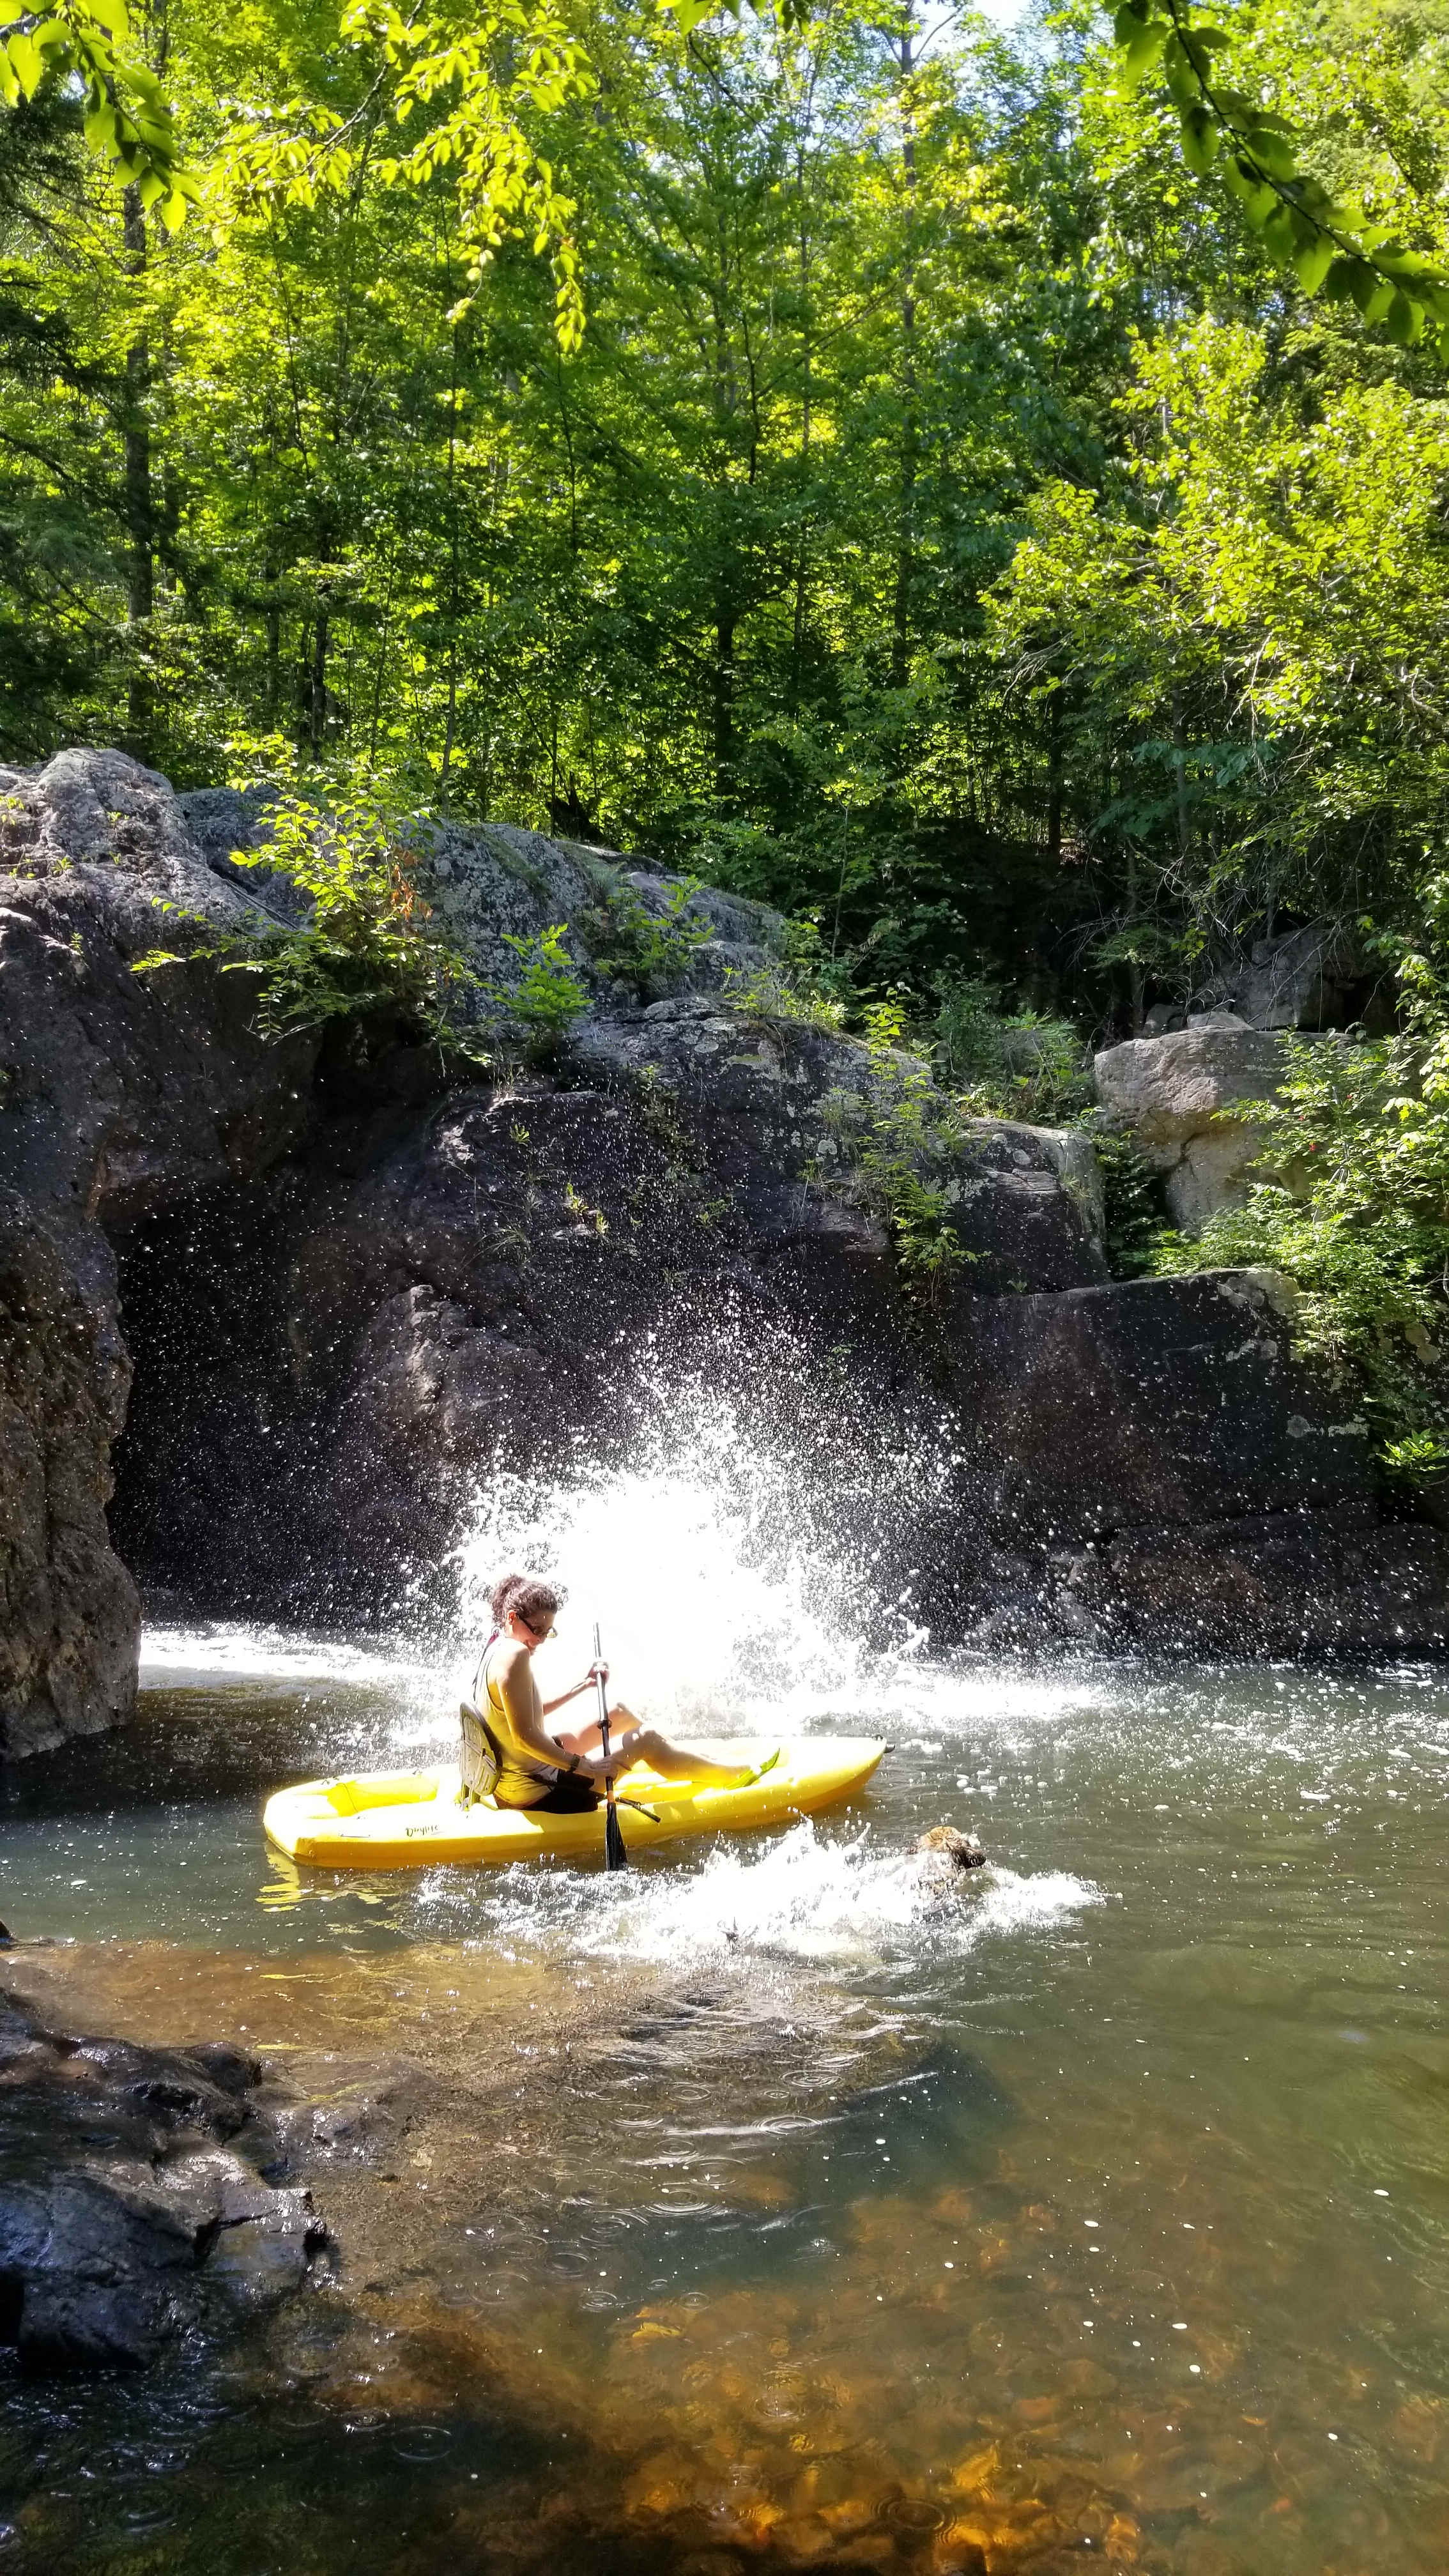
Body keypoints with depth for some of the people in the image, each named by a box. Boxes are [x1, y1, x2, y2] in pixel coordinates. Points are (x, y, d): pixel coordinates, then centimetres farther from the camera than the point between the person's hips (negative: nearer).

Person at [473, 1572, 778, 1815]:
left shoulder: (495, 1650, 7)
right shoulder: (514, 1655, -24)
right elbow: (525, 1736, -29)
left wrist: (583, 1685, 19)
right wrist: (581, 1765, -23)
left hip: (512, 1784, 11)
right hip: (538, 1795, -11)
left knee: (618, 1712, 22)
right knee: (646, 1739, -1)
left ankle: (701, 1764, 37)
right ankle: (733, 1775, 16)